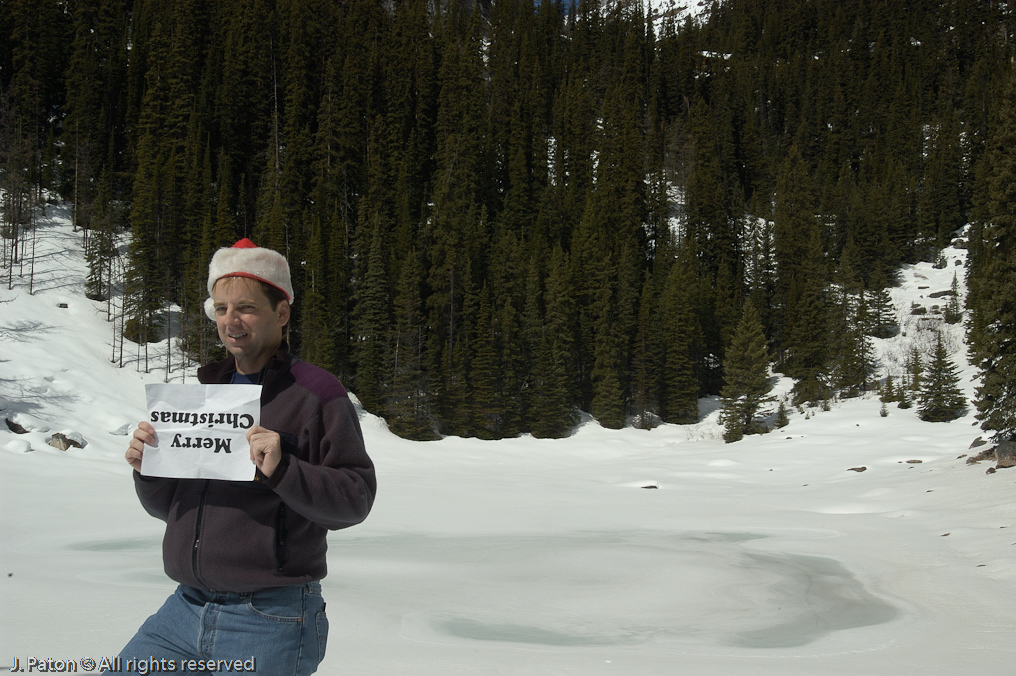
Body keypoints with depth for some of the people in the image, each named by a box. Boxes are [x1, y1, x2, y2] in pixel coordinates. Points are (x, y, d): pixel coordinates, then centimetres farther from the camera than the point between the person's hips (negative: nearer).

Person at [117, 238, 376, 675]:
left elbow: (356, 497, -13)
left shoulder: (317, 393, -7)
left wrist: (282, 471, -26)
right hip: (185, 610, 6)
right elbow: (168, 505, 17)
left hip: (270, 623, -6)